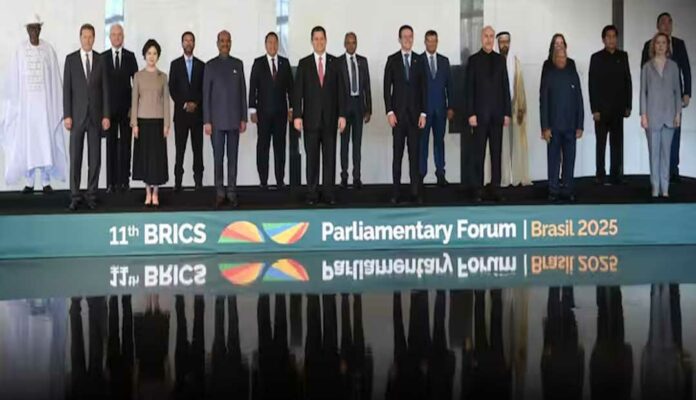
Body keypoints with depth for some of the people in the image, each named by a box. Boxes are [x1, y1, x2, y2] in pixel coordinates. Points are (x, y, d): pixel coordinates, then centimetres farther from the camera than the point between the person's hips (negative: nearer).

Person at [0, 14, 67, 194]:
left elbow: (55, 78, 1)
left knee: (46, 140, -2)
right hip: (25, 102, 1)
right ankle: (29, 182, 7)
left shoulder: (48, 49, 1)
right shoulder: (20, 50, 2)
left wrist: (57, 104, -2)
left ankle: (46, 181, 3)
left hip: (45, 101, -1)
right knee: (26, 141, 2)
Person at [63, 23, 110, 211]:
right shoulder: (70, 59, 2)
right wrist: (67, 115, -6)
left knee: (95, 157, 4)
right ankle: (75, 196, 5)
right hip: (77, 114, -1)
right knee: (75, 157, 0)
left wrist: (106, 115, -2)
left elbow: (105, 89, 4)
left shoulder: (100, 59, 5)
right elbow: (67, 88, 0)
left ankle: (92, 195, 10)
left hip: (95, 115, 1)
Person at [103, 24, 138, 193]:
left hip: (126, 107, 0)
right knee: (111, 144, 2)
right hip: (110, 107, 0)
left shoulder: (130, 56, 5)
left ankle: (124, 180, 6)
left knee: (125, 144, 2)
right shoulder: (103, 57, 4)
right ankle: (111, 182, 4)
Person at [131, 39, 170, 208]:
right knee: (144, 155, 3)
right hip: (143, 120, 0)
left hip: (158, 120, 0)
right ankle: (148, 192, 10)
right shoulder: (138, 76, 3)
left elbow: (166, 101, 3)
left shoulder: (163, 76, 4)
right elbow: (134, 100, 2)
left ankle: (155, 193, 6)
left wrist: (166, 124, -3)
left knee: (158, 155, 0)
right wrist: (134, 123, -5)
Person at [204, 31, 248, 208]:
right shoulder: (210, 65, 3)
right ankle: (220, 193, 6)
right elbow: (206, 95, 1)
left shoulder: (238, 64, 8)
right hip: (217, 120, -1)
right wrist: (207, 121, -5)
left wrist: (244, 118, 4)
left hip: (234, 119, 2)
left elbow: (243, 92, 8)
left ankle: (232, 193, 8)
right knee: (218, 158, 1)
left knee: (233, 157, 4)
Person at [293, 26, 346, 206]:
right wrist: (297, 115, -7)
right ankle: (312, 192, 6)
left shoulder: (335, 62, 6)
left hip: (330, 117, 1)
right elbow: (298, 91, 0)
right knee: (312, 156, 2)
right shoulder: (304, 63, 4)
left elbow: (341, 90, 4)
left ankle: (328, 192, 6)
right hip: (311, 117, -1)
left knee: (329, 156, 1)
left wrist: (342, 115, -3)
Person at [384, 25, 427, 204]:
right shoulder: (392, 60, 3)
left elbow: (424, 88, 5)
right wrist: (389, 112, -8)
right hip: (398, 113, -1)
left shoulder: (419, 60, 7)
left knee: (415, 153, 0)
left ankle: (415, 191, 1)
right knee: (397, 153, 0)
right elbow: (387, 88, 1)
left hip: (415, 113, 1)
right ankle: (396, 192, 2)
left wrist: (423, 113, -2)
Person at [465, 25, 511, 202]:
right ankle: (479, 189, 3)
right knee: (479, 153, 0)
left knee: (496, 153, 3)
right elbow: (469, 89, -1)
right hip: (480, 114, -2)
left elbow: (505, 87, 9)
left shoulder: (500, 59, 10)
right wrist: (471, 113, -8)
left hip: (497, 114, 3)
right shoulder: (474, 60, 2)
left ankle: (495, 189, 6)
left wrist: (507, 112, 3)